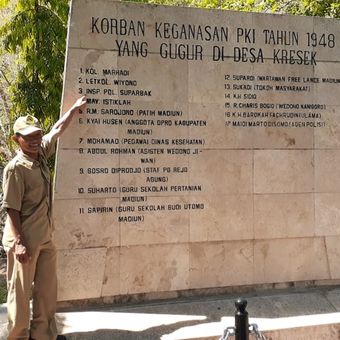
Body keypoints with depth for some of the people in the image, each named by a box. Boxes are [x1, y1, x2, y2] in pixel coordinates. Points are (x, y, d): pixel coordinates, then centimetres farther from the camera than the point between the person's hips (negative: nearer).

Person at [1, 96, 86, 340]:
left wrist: (76, 108, 29)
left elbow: (58, 129, 18)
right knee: (21, 292, 4)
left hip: (45, 237, 8)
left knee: (48, 290, 14)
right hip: (25, 240, -8)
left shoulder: (41, 154, 5)